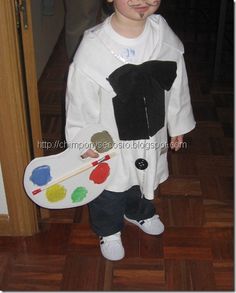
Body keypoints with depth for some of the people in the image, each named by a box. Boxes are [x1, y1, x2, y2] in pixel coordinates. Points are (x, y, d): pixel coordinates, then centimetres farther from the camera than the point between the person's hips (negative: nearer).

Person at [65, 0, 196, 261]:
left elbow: (177, 84, -1)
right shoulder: (93, 48, -27)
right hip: (109, 144, -4)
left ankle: (139, 213, 63)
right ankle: (109, 231, 51)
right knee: (109, 190, 20)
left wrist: (178, 124, 8)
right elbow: (80, 102, -16)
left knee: (145, 180, 31)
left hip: (152, 137, 5)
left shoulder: (164, 34, -14)